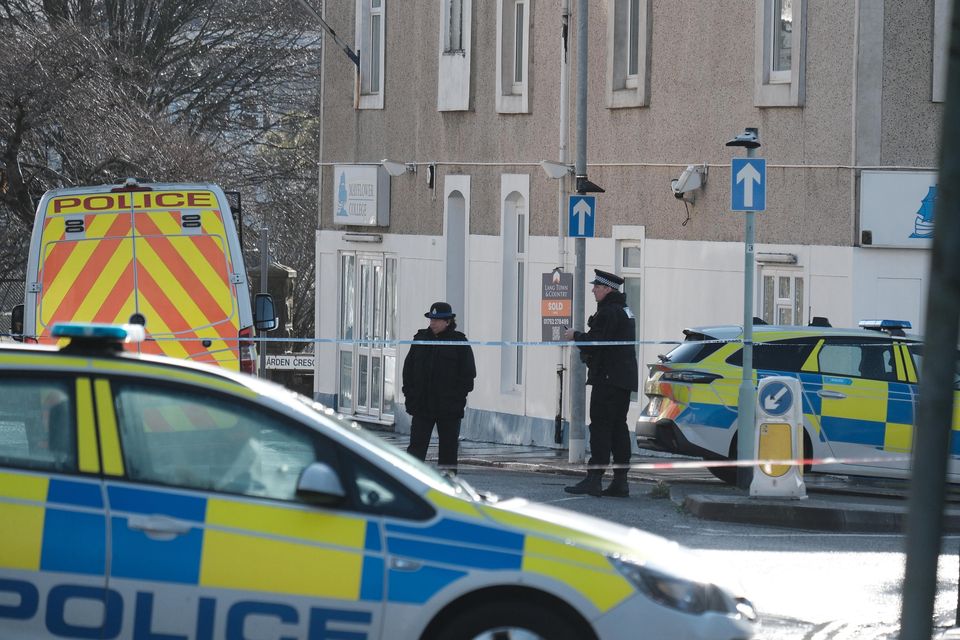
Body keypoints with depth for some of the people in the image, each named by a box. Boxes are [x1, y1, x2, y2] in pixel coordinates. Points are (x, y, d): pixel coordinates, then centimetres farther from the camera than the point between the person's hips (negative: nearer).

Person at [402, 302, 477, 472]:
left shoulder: (459, 342, -2)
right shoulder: (420, 339, 8)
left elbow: (468, 373, -2)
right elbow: (408, 369, 12)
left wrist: (458, 397, -9)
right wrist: (410, 393, 3)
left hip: (449, 407, -3)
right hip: (422, 405, 3)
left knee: (448, 445, 4)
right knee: (417, 445, 0)